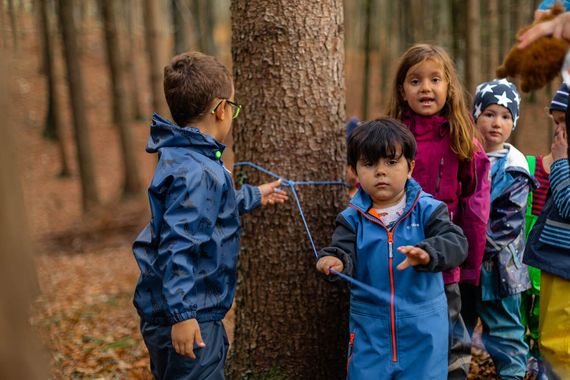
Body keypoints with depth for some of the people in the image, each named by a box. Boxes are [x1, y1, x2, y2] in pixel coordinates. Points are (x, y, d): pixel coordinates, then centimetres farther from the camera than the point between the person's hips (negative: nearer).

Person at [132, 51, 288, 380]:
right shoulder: (197, 172, -22)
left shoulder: (181, 158, 10)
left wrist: (255, 196, 43)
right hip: (189, 323, -10)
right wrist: (182, 313, -28)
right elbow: (177, 245, -27)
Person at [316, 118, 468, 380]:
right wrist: (335, 261, -33)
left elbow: (456, 243, -17)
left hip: (423, 328, -1)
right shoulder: (353, 218, 0)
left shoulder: (427, 210, -6)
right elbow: (343, 250, -8)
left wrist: (427, 254, -38)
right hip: (370, 329, 1)